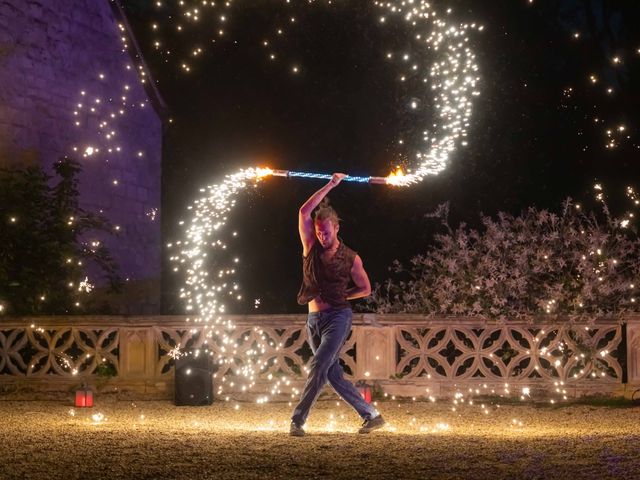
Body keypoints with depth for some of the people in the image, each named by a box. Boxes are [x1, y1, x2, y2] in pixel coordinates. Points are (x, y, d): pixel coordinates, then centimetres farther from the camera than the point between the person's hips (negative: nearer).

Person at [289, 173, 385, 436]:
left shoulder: (351, 258, -1)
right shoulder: (311, 248, 5)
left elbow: (365, 288, 10)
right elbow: (304, 212, -4)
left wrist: (338, 296, 0)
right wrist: (331, 185, -3)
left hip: (338, 317, -4)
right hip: (314, 318, 5)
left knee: (318, 366, -19)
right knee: (334, 375, 5)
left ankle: (298, 420, -19)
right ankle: (371, 415, 14)